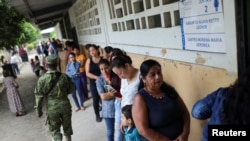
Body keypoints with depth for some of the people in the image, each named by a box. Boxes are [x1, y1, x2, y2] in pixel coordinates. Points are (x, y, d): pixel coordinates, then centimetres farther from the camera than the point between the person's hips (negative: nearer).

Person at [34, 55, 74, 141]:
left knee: (54, 129, 12)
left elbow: (39, 96, -9)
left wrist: (38, 110, 3)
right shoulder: (64, 76, -8)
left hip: (52, 108, -2)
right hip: (65, 105, 2)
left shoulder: (42, 79, -13)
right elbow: (71, 90, 5)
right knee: (67, 126, 21)